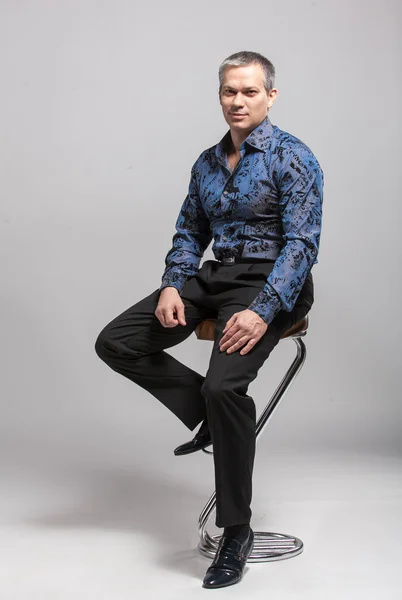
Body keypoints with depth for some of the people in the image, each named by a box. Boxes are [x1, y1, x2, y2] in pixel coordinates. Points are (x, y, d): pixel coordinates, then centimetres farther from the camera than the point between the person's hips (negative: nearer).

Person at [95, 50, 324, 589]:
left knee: (224, 384, -31)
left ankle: (237, 531, -14)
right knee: (116, 343, -5)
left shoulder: (292, 158, -8)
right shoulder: (207, 163, 12)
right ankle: (209, 415, 8)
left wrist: (263, 311, -27)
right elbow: (190, 232, 18)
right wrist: (172, 285, -2)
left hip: (270, 282, -7)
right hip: (215, 276, 7)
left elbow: (302, 242, -15)